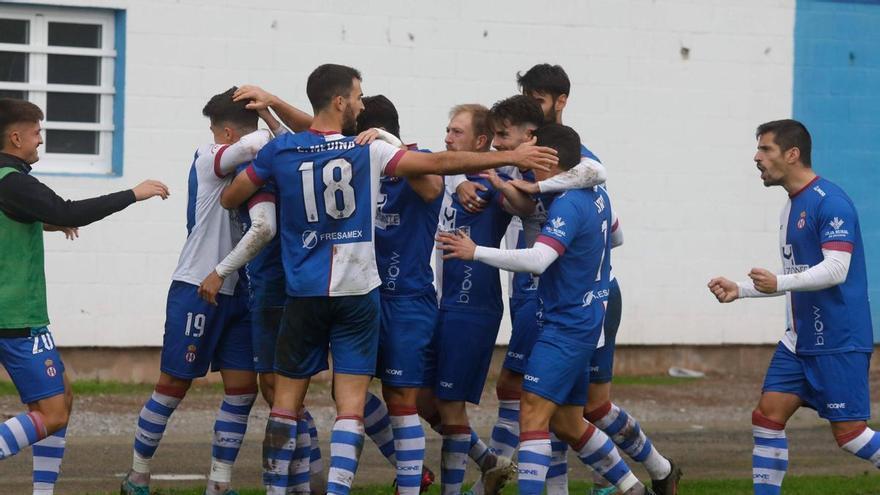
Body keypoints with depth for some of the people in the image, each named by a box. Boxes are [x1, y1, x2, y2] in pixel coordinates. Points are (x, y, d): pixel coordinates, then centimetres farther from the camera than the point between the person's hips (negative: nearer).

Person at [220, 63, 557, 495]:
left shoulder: (280, 151, -2)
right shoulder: (369, 152, -6)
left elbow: (229, 199, 9)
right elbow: (440, 163, -5)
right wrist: (511, 157, -1)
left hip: (304, 294, 2)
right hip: (357, 293, -2)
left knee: (287, 398, 10)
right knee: (351, 402, -2)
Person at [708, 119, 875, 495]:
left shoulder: (830, 202, -15)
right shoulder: (792, 207, 14)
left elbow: (835, 269, -25)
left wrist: (779, 283, -36)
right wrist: (740, 290, 14)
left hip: (839, 341, -9)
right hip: (800, 341, 9)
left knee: (849, 432, -6)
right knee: (768, 416, 1)